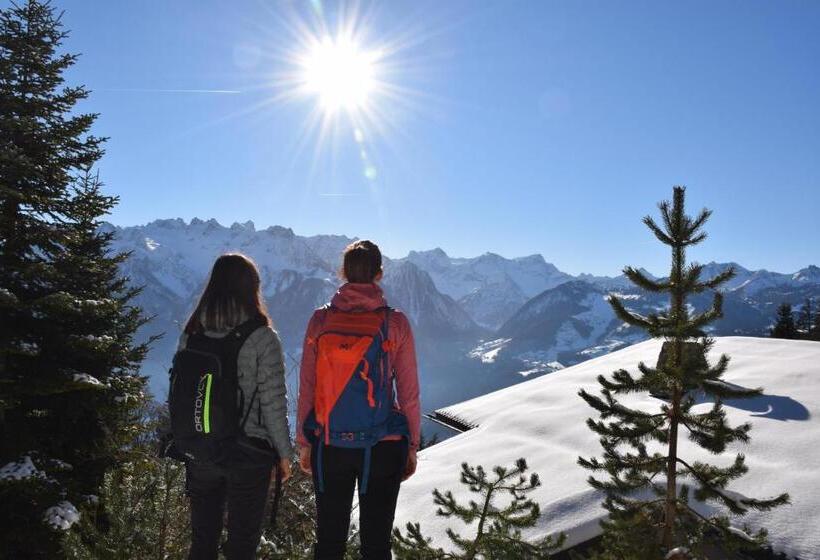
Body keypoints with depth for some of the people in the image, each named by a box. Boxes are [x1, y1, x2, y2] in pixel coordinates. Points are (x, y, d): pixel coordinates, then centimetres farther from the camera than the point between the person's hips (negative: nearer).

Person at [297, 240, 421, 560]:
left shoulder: (320, 320, -4)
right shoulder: (395, 323, -8)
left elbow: (306, 389, -1)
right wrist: (412, 445, 6)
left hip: (329, 446, 2)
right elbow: (409, 392, -5)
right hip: (383, 447, -1)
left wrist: (303, 442, 10)